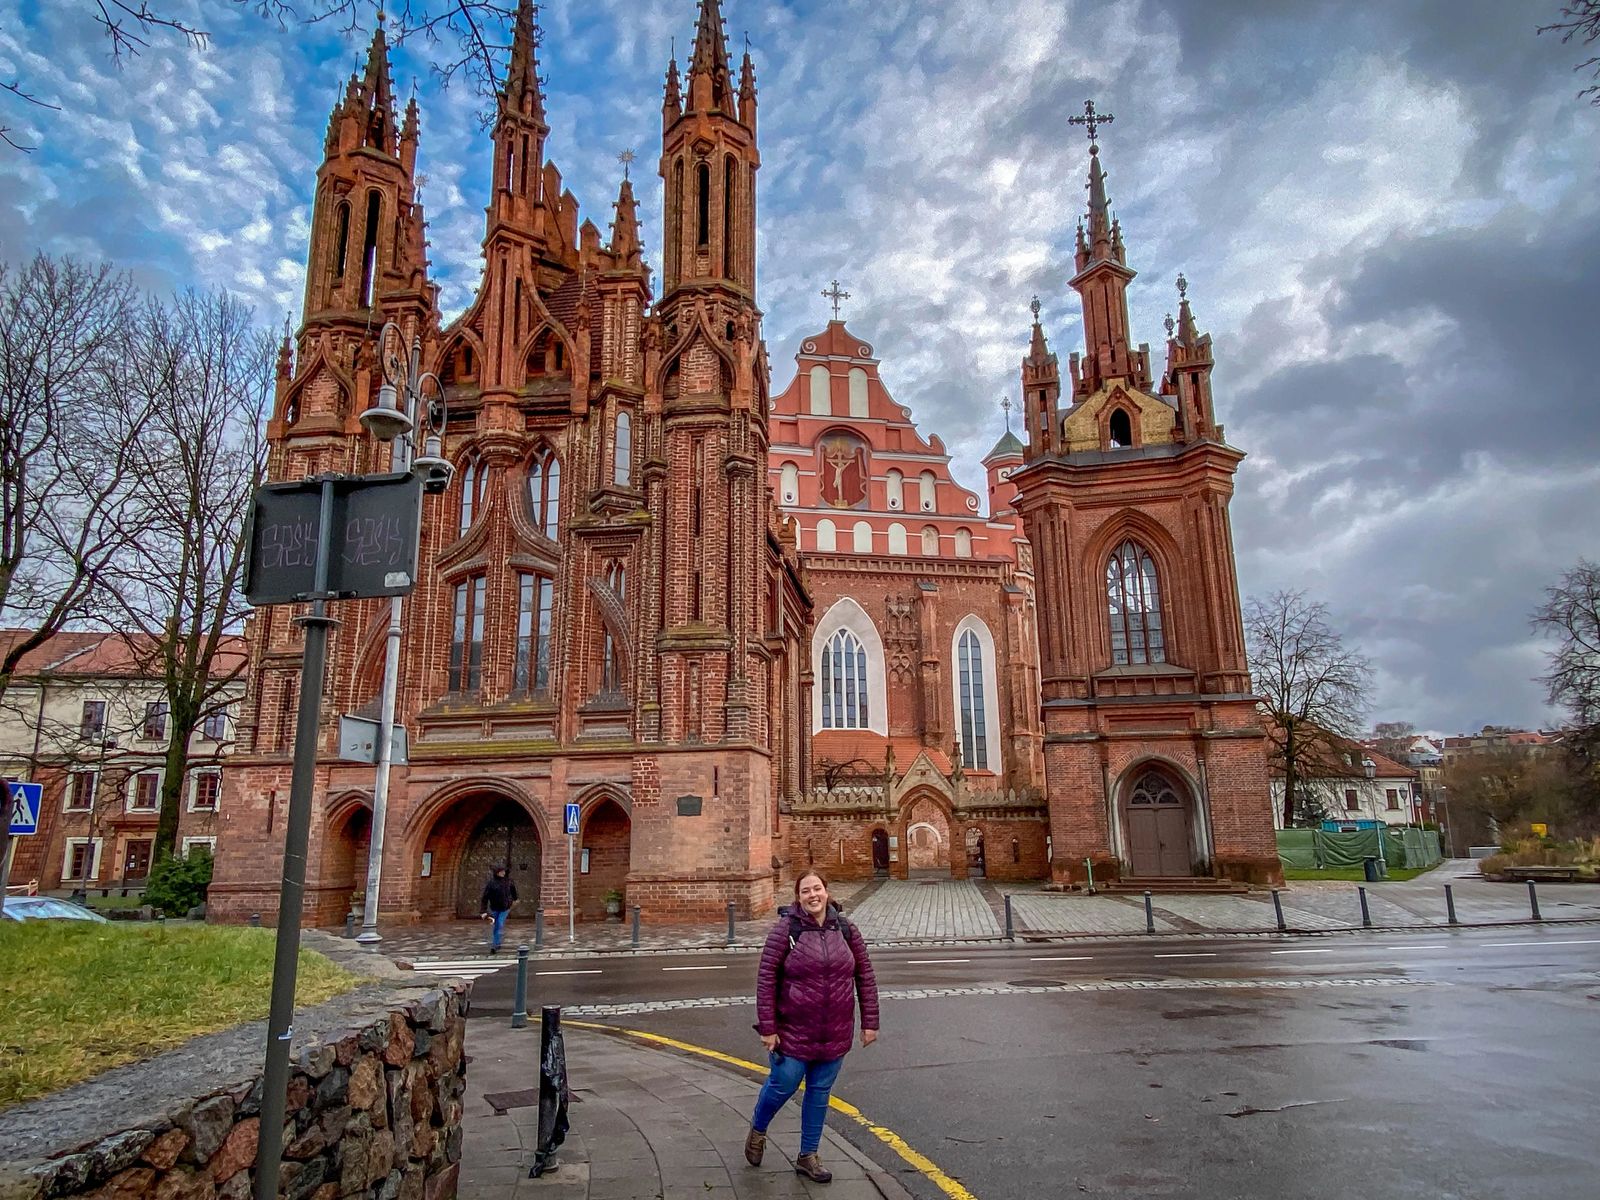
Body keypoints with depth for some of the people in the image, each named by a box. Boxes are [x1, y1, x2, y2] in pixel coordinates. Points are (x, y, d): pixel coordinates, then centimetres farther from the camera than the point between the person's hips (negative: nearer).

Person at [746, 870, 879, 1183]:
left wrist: (869, 1022, 2)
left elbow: (865, 976, 3)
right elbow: (766, 978, -12)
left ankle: (808, 1156, 32)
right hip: (794, 1030, -3)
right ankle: (757, 1131, 38)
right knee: (784, 1084, 7)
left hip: (835, 1033, 3)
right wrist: (767, 1027, -12)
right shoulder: (786, 929, -12)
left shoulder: (845, 929, -2)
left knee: (820, 1092, 13)